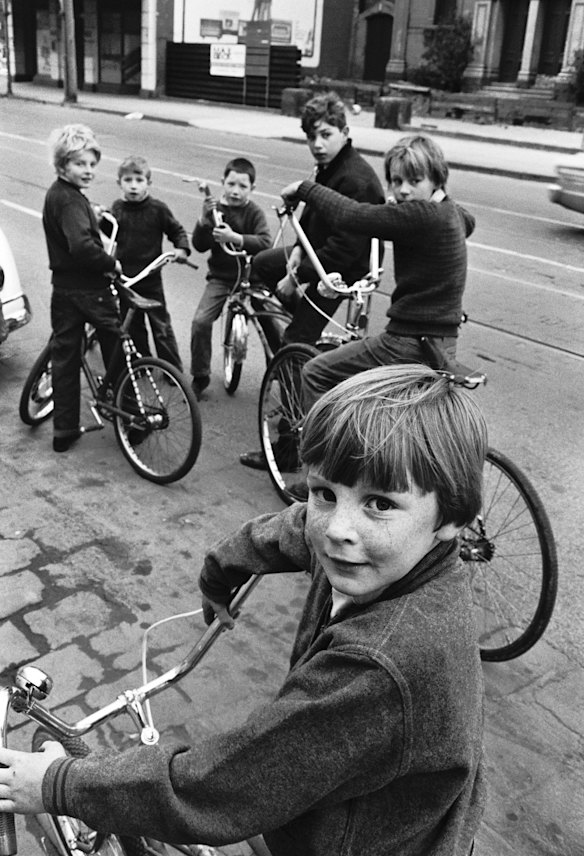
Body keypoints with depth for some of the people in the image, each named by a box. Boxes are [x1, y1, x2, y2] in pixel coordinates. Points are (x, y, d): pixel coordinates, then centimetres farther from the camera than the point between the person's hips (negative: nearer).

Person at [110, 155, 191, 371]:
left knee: (161, 325, 3)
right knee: (132, 325, 14)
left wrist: (182, 249, -15)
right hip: (125, 277, 4)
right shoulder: (117, 207, 3)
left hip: (151, 279, -4)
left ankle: (173, 367, 15)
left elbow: (177, 230, 1)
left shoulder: (158, 209, -8)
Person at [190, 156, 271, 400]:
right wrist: (204, 219, -21)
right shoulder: (215, 209, 1)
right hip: (221, 276, 1)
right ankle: (200, 377, 3)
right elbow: (199, 245, -6)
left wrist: (235, 238, -36)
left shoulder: (254, 212, -5)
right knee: (200, 321, -14)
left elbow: (265, 242, -22)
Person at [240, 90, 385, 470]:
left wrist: (297, 277, -24)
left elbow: (345, 247, -31)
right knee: (261, 263, 24)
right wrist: (299, 246, -1)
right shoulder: (329, 167, 2)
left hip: (341, 270, -10)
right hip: (318, 251, 10)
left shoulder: (356, 181, -27)